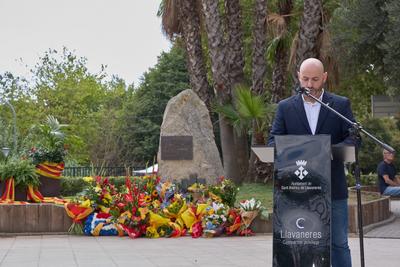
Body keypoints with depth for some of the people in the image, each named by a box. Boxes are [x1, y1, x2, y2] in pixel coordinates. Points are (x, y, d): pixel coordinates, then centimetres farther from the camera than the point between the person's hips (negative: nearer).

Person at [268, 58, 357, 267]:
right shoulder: (285, 107, 8)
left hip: (333, 188, -1)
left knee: (339, 243, 4)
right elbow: (273, 141, 3)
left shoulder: (341, 105, 5)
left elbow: (353, 138, -2)